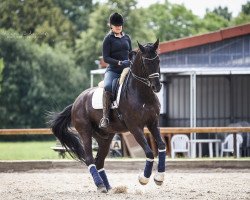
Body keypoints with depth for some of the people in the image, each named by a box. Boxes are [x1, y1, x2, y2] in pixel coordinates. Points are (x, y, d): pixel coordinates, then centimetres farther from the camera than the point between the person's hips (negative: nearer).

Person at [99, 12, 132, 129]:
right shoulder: (108, 39, 2)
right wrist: (119, 62, -18)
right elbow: (105, 58, -5)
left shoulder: (127, 38, 16)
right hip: (113, 70, -5)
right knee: (108, 87, -35)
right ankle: (105, 117, -32)